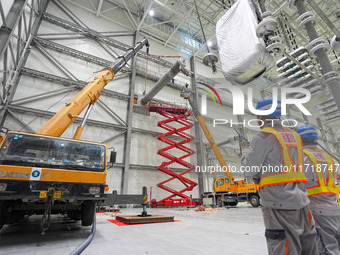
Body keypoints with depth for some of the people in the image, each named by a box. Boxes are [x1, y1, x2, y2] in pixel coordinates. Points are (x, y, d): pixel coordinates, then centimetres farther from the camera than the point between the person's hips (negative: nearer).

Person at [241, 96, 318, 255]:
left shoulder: (263, 136, -10)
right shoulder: (294, 136, 14)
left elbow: (249, 170, -9)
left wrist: (245, 150, 8)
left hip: (278, 203, -8)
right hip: (300, 200, 8)